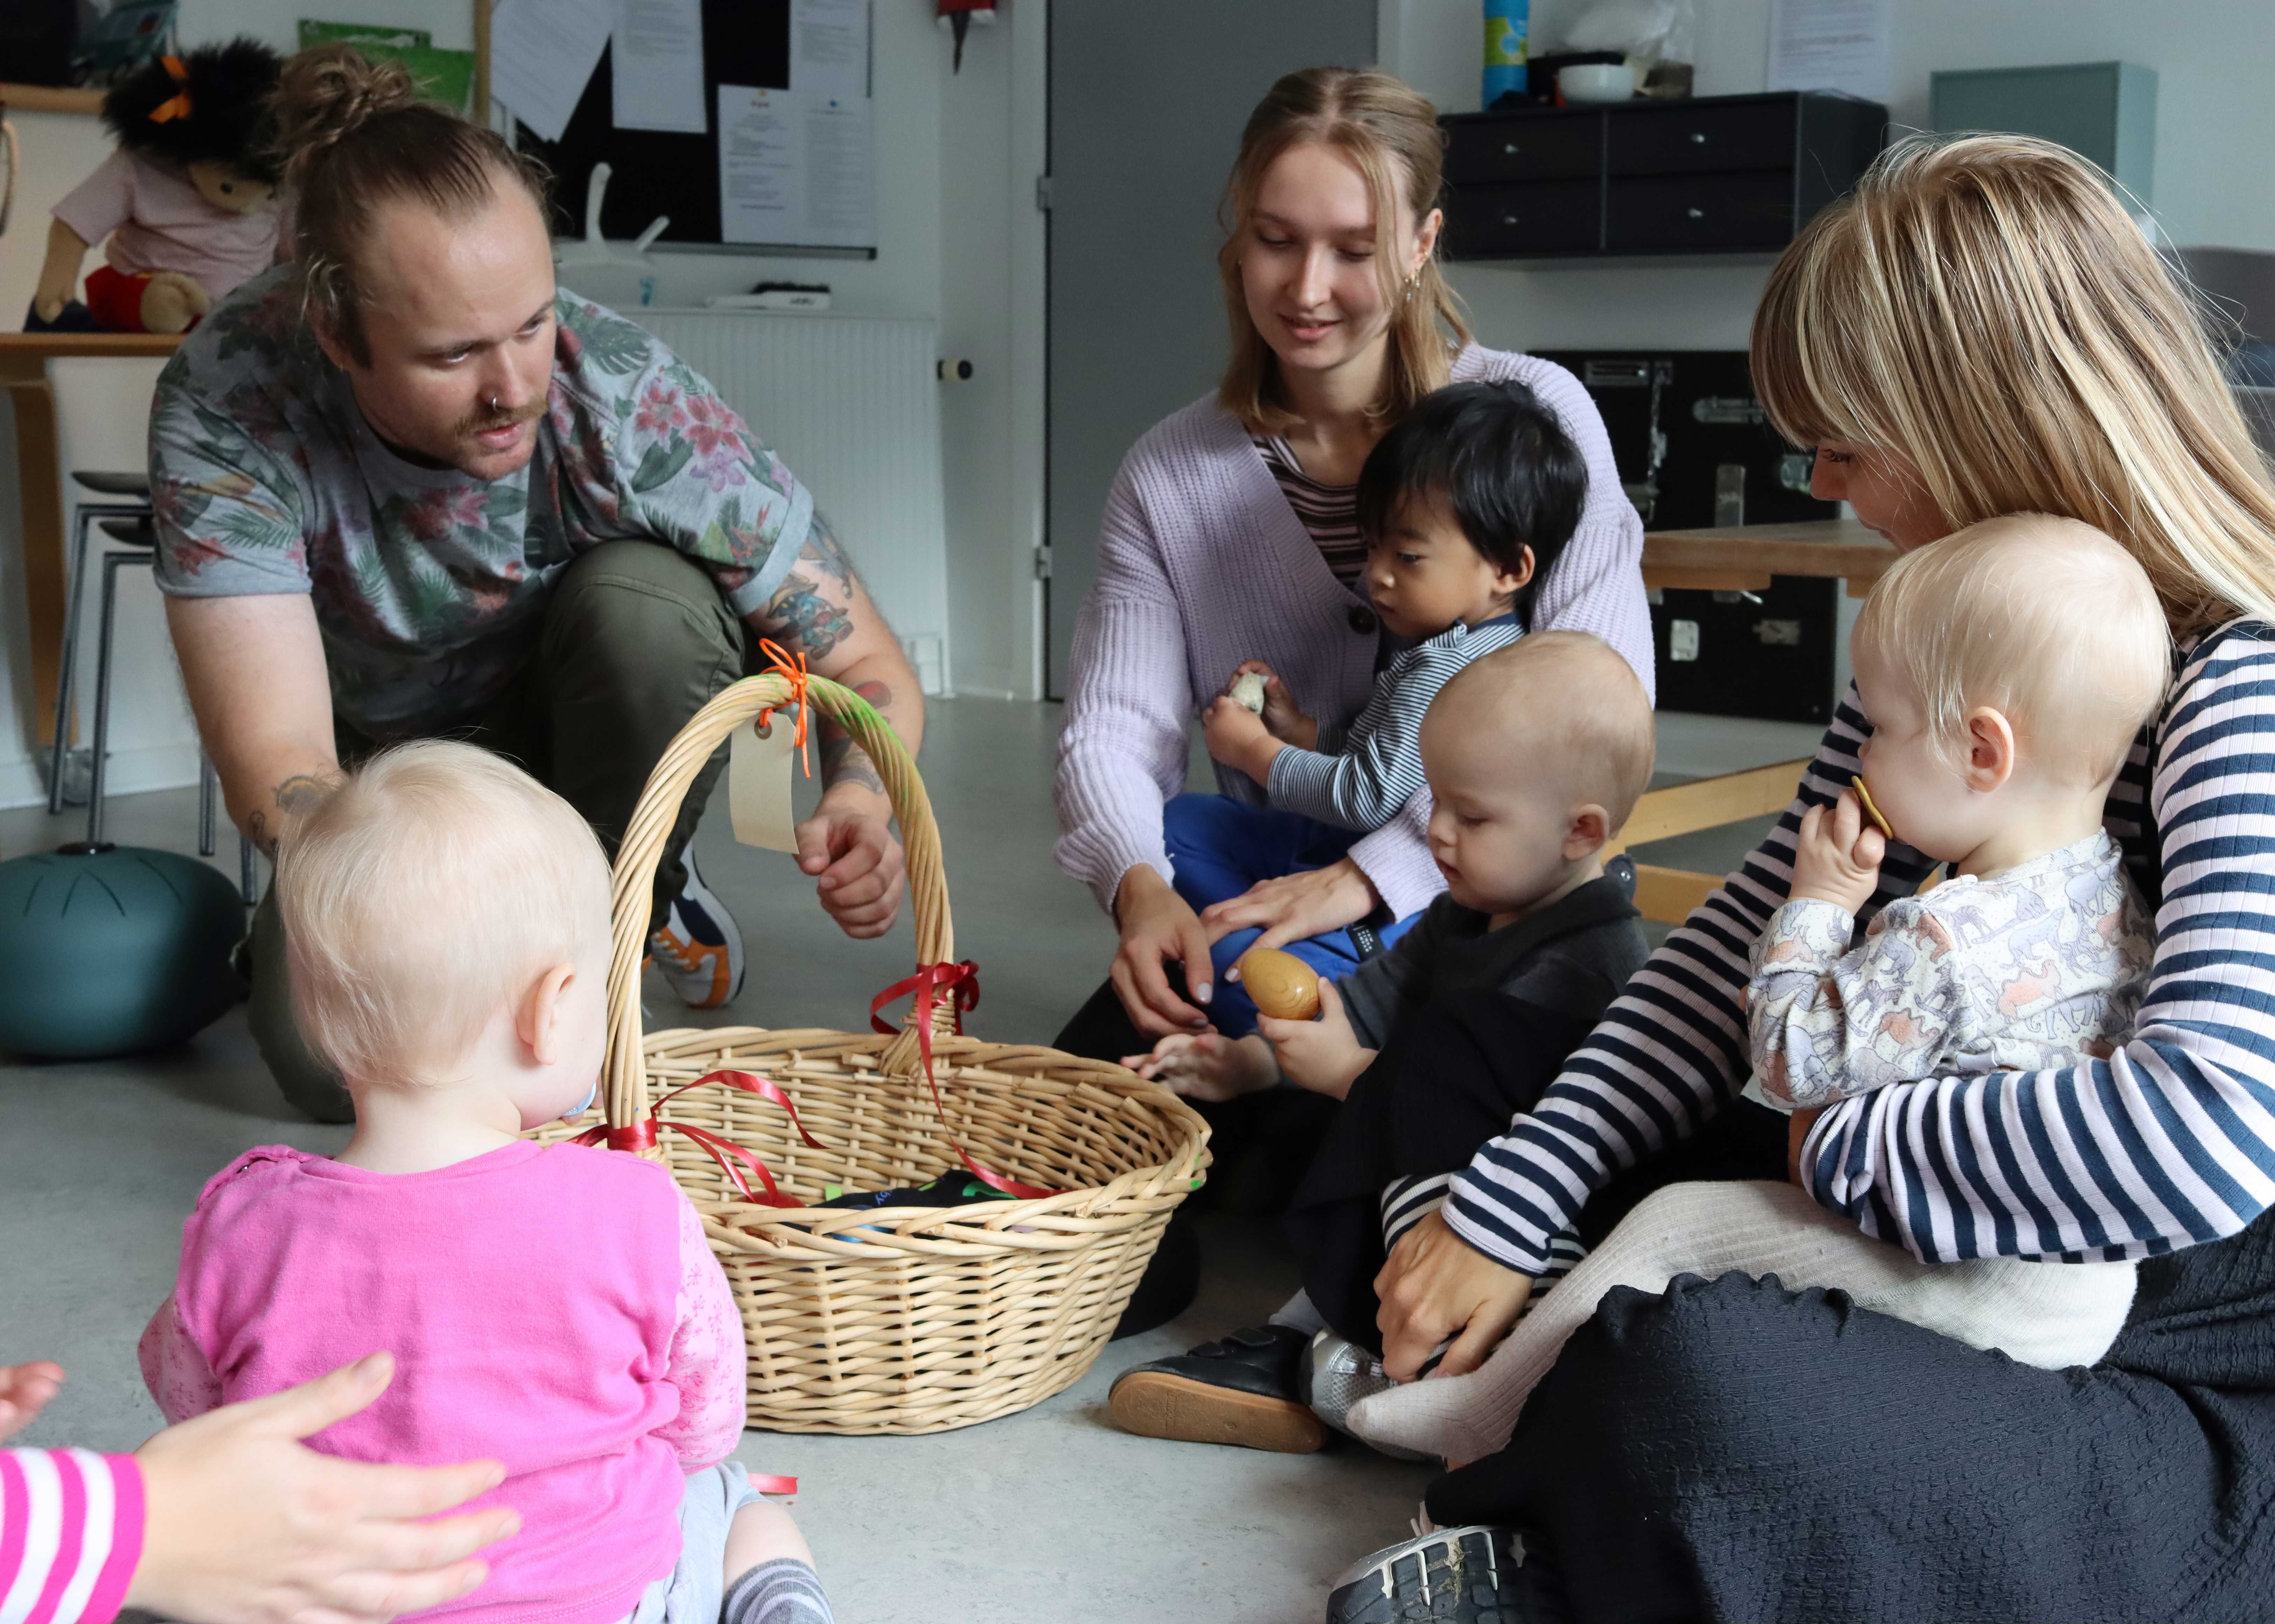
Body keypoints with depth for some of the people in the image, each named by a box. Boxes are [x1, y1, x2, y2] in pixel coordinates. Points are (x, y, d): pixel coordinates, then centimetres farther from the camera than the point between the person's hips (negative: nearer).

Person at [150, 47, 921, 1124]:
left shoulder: (631, 400, -32)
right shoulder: (228, 403, -32)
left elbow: (868, 669, -24)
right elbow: (273, 767, -37)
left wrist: (859, 799, -48)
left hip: (579, 713, 0)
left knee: (644, 598, -32)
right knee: (329, 1058, -22)